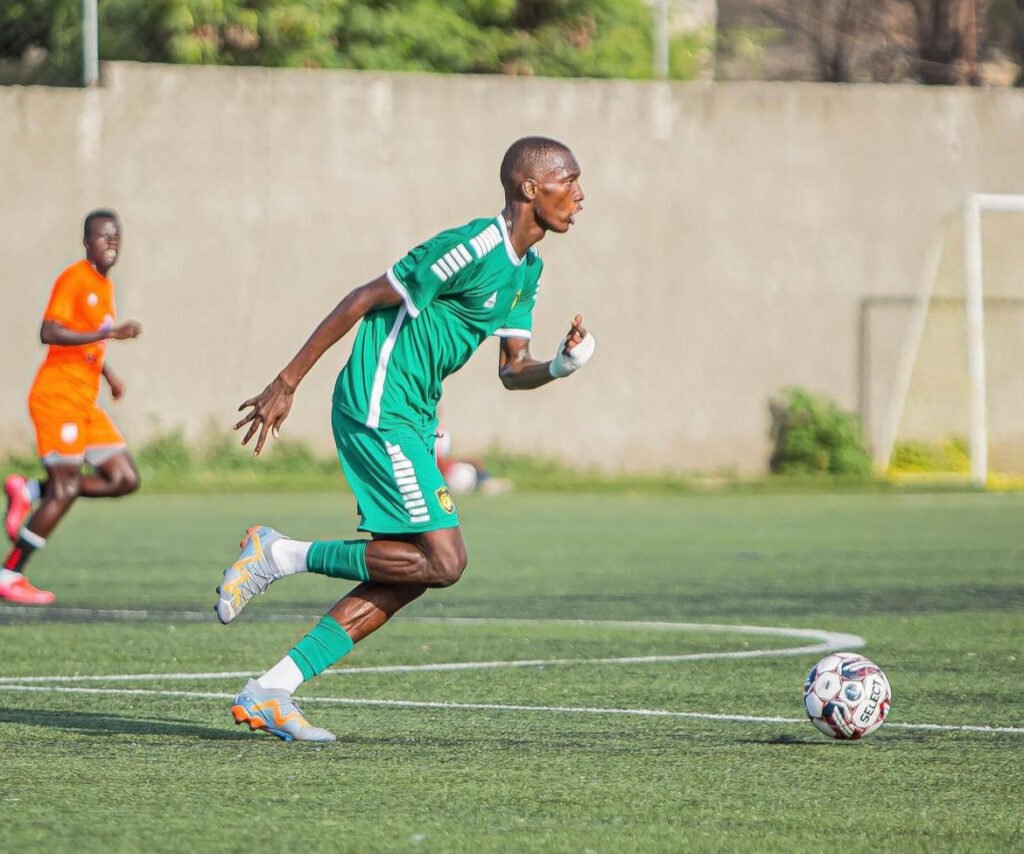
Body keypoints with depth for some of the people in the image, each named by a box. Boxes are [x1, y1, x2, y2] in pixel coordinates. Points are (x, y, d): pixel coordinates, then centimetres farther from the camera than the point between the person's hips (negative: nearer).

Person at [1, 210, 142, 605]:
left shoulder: (105, 285, 16)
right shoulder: (74, 278, -11)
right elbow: (49, 333, -23)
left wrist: (108, 374, 15)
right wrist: (109, 333, -28)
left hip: (85, 401, 9)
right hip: (58, 396, -9)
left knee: (125, 479, 2)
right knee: (66, 489, -10)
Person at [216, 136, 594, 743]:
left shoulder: (526, 270, 12)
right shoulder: (472, 249, -18)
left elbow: (512, 370, 14)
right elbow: (363, 300, -15)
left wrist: (559, 366, -9)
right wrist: (287, 383, -14)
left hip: (413, 420, 10)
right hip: (378, 412, -10)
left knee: (408, 574, 5)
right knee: (444, 561, -14)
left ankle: (270, 692, 7)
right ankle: (281, 554, -4)